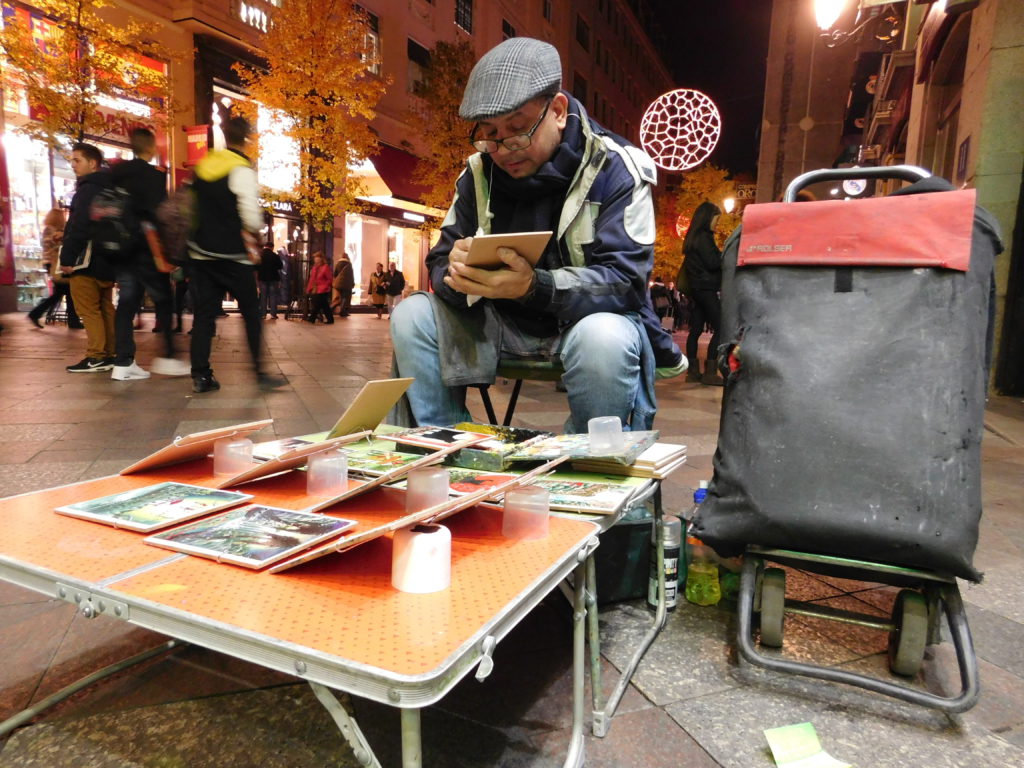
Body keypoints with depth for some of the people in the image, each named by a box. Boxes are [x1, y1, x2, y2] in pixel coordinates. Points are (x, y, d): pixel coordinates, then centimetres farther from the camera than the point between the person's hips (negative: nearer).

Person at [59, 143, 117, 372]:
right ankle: (110, 354, 13)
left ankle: (96, 357, -8)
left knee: (88, 309, -7)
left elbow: (79, 227, -20)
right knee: (105, 307, 11)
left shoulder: (88, 189, -12)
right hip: (106, 259, 9)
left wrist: (67, 257, -18)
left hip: (88, 260, -9)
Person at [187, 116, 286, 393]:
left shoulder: (202, 166, 11)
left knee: (203, 313, 8)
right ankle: (260, 372, 5)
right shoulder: (242, 170, -10)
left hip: (200, 252, 6)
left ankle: (200, 375, 6)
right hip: (232, 255, -6)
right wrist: (258, 227, 3)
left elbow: (192, 206, 19)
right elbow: (252, 219, -17)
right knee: (251, 312, 4)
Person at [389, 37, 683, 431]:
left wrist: (534, 287, -41)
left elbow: (623, 279, -23)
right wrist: (456, 273, -28)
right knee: (412, 316, -14)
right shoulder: (478, 173, 1)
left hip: (591, 318, -4)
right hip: (505, 324, 4)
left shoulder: (616, 169, -13)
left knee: (603, 340, -38)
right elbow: (441, 261, -1)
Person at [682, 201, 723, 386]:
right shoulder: (704, 237, -10)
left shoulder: (695, 237, 19)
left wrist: (722, 256, 12)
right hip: (706, 287, -10)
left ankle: (693, 371, 8)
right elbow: (713, 263, -15)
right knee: (720, 327, -11)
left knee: (696, 330, 7)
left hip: (696, 287, 10)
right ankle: (710, 372, -15)